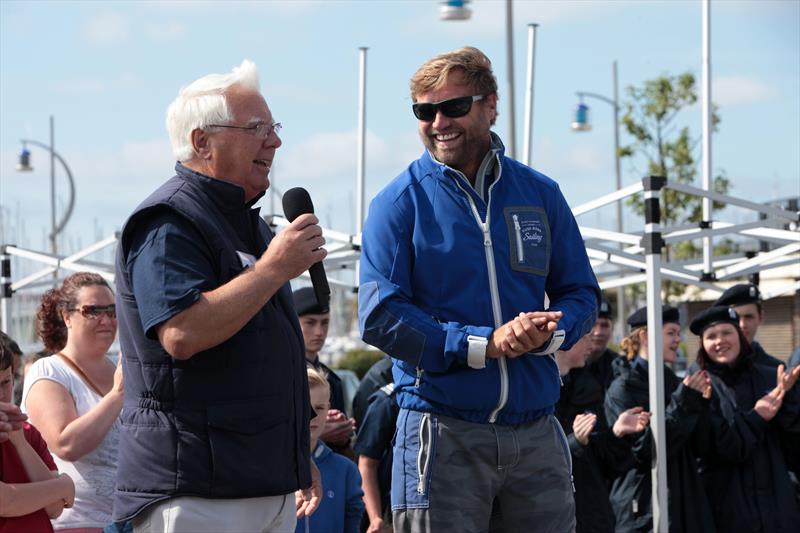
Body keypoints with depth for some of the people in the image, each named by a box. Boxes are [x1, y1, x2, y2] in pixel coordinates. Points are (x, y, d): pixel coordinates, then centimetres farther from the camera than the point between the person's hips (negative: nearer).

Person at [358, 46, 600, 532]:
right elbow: (380, 317, -8)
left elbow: (581, 293, 13)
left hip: (537, 430, 3)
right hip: (443, 431, -3)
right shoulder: (400, 202, -1)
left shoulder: (541, 195, 9)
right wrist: (484, 345, -17)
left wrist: (548, 332, -10)